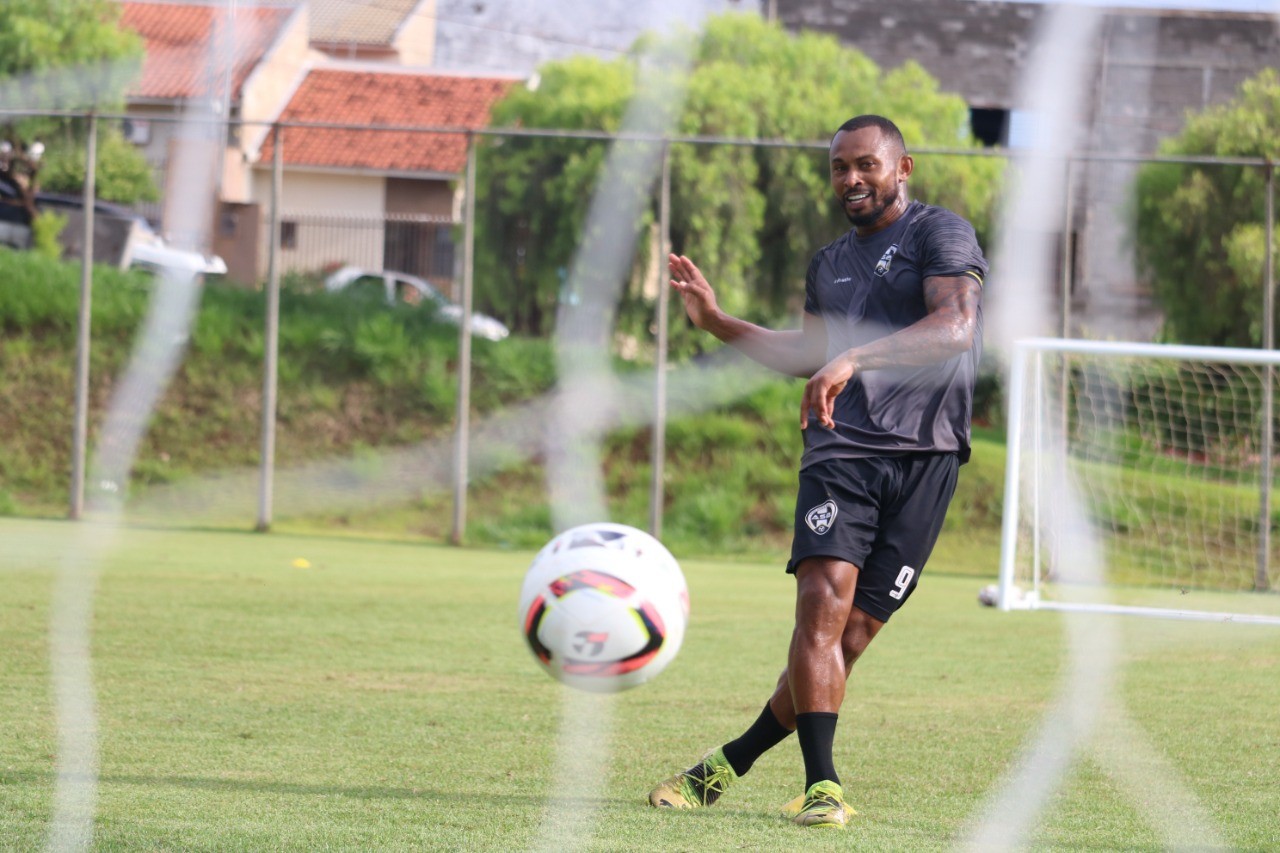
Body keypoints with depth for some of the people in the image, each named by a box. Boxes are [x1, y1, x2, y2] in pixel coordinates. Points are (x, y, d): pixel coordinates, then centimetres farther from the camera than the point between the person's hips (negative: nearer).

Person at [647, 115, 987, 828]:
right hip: (840, 450, 4)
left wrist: (854, 357, -27)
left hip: (923, 456, -4)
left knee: (850, 639, -5)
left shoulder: (940, 233, 2)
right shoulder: (830, 264, 23)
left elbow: (954, 326, -16)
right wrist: (719, 324, 29)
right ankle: (823, 787, -21)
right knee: (823, 604, -20)